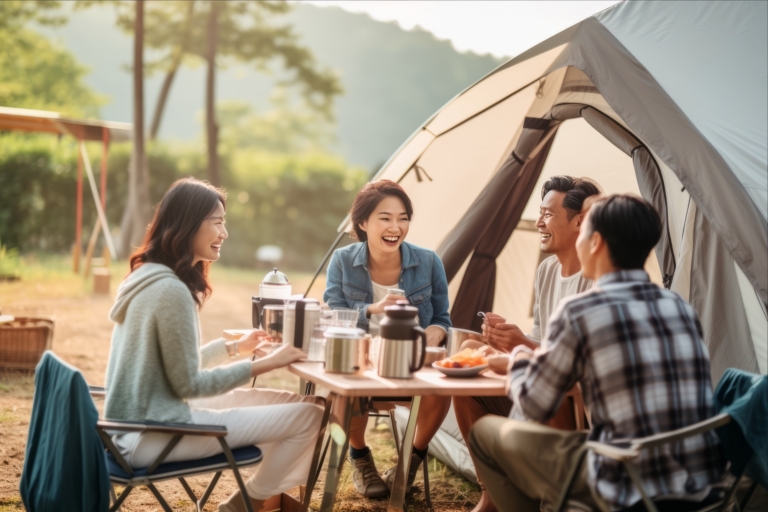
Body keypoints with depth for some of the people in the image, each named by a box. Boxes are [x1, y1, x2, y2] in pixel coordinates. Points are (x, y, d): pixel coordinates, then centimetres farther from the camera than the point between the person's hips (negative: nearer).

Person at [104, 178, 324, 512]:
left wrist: (235, 348, 22)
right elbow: (189, 384, -17)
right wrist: (264, 364, -10)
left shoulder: (148, 276, 10)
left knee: (289, 402, 14)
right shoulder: (170, 290, -21)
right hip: (153, 436, -10)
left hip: (138, 424, 10)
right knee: (308, 416, -8)